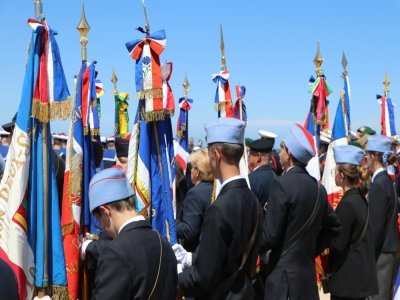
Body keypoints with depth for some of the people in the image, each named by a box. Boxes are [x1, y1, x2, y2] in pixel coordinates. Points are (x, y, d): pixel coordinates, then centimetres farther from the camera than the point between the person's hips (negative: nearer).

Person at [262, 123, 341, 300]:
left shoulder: (282, 184, -16)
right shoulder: (318, 187, 6)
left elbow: (269, 236, -17)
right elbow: (333, 227, 16)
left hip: (284, 274, -7)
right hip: (308, 272, 7)